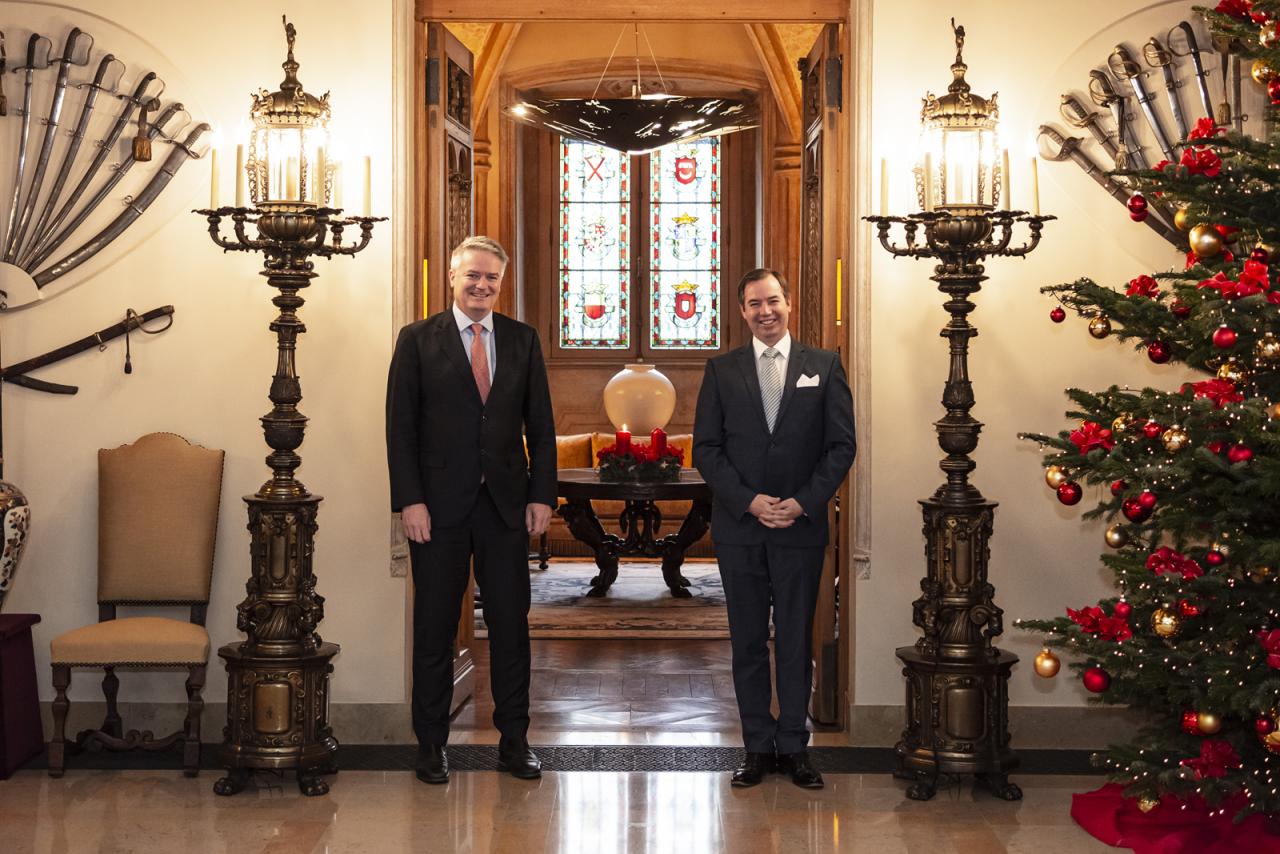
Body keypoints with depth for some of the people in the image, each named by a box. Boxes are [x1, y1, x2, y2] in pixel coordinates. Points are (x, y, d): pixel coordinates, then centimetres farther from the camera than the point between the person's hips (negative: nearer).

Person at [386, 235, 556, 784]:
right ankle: (431, 744, 17)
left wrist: (541, 496, 0)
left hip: (506, 503, 2)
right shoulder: (418, 340, 0)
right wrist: (410, 500, -11)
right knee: (434, 630, 6)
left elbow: (540, 425, 8)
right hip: (440, 505, -2)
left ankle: (514, 741, 18)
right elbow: (401, 427, -3)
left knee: (511, 625, 7)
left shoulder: (522, 340, 8)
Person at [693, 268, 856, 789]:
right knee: (748, 643, 5)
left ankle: (794, 746, 14)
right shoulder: (721, 370, 6)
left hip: (801, 527, -1)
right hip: (739, 528, 1)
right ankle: (758, 747, 14)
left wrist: (804, 502, -10)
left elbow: (842, 444, 1)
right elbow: (706, 447, 2)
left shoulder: (824, 366, 5)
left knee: (796, 642, 5)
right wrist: (748, 500, -11)